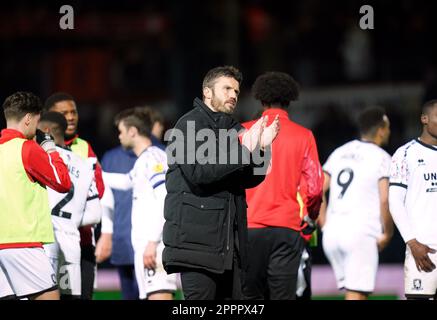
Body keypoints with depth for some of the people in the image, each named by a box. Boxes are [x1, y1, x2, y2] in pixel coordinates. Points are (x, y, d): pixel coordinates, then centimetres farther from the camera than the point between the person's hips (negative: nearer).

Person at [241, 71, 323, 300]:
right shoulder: (303, 136, 2)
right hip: (288, 228, 0)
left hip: (249, 226, 0)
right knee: (283, 296, -2)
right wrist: (310, 214, 21)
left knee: (251, 294, 6)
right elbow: (314, 186, 2)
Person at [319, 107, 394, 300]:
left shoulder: (339, 153, 15)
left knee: (358, 293, 16)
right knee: (356, 294, -6)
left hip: (332, 233, 6)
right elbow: (385, 200, -14)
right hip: (361, 233, -6)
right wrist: (387, 233, -2)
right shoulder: (381, 158, -3)